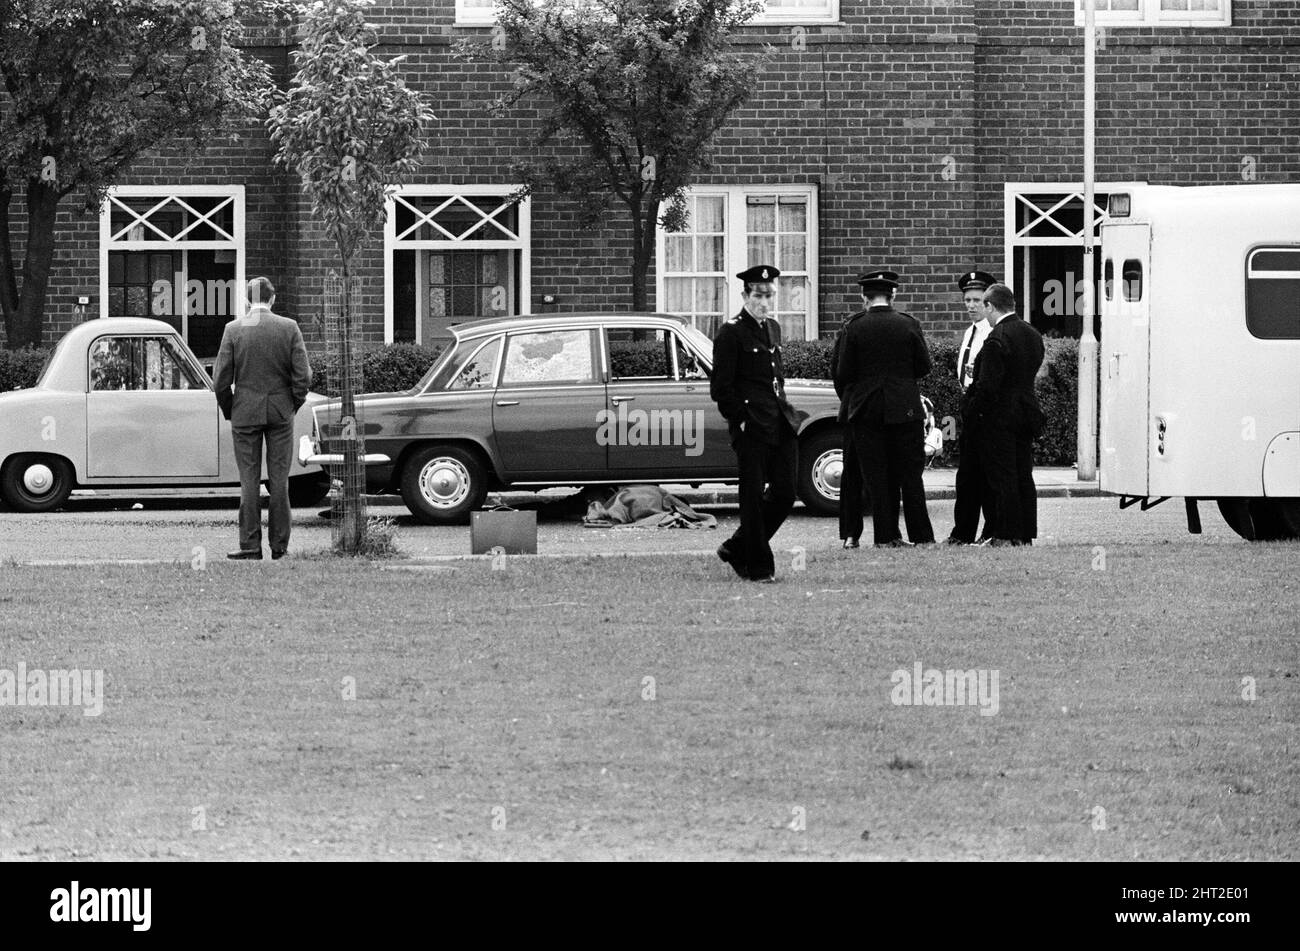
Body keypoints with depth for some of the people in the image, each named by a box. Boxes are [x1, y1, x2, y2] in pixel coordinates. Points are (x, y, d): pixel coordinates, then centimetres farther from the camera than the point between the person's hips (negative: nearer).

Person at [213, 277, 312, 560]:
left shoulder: (233, 329, -4)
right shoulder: (289, 328, -3)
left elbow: (221, 377, -4)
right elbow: (303, 374, -5)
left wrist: (228, 410, 9)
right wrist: (294, 404, 10)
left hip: (245, 411, -1)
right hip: (281, 410, 1)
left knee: (249, 479, 2)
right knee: (279, 480, 5)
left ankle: (250, 545, 0)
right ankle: (279, 545, 7)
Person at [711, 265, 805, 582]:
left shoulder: (773, 329, 16)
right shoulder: (730, 333, -7)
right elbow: (720, 388, -9)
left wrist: (786, 412, 15)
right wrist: (740, 421, -12)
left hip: (781, 425, 8)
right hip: (751, 429, -8)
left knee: (785, 494, 5)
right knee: (754, 497, -2)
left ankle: (736, 549, 20)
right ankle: (758, 567, 6)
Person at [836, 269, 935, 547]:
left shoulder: (856, 328, -6)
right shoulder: (909, 325, -4)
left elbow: (843, 373, -4)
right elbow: (924, 366, 2)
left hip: (867, 410, 0)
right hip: (905, 409, 0)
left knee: (877, 476, 5)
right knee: (910, 474, 6)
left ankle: (886, 536, 3)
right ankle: (921, 535, 4)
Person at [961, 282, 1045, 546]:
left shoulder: (997, 339, -19)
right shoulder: (1033, 335, 7)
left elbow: (987, 385, -21)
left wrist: (970, 412, -8)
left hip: (999, 417, -8)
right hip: (1027, 412, 8)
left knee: (1002, 477, -3)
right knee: (1024, 477, 11)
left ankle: (1006, 534, -2)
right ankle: (1026, 533, 14)